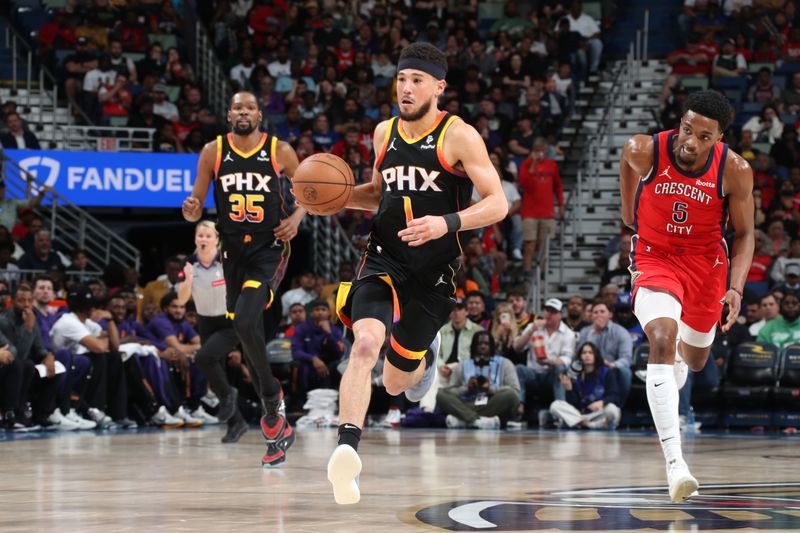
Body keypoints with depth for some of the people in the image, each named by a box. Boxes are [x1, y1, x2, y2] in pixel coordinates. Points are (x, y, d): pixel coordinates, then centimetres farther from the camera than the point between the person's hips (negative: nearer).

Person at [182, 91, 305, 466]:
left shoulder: (280, 151, -4)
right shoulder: (213, 152, 0)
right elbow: (195, 211, 3)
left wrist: (297, 216, -8)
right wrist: (190, 209, -21)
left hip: (270, 249, -4)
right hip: (234, 251, 4)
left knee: (245, 322, -25)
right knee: (248, 336, 8)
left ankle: (271, 408, -6)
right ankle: (277, 425, 22)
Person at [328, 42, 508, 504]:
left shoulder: (459, 136, -9)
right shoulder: (385, 132, 8)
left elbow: (497, 204, -12)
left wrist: (446, 223, -28)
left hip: (434, 271, -2)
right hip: (383, 260, 2)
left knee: (397, 382, 11)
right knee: (366, 342, -28)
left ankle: (426, 353, 49)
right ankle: (348, 450, -36)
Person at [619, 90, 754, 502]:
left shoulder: (735, 171, -20)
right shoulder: (645, 152, -21)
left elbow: (744, 233, -7)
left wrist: (736, 287, -20)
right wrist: (628, 205, 18)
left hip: (706, 263, 2)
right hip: (655, 258, -2)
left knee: (696, 360, 19)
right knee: (662, 340, -28)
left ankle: (675, 361, 63)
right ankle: (674, 462, -35)